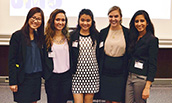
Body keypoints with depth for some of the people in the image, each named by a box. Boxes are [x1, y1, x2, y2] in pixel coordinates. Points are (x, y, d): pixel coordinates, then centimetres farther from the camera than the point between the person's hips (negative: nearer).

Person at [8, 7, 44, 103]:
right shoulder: (18, 36, -8)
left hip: (36, 77, 5)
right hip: (23, 78, -5)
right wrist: (13, 82, -13)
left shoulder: (39, 36, 9)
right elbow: (12, 60, -10)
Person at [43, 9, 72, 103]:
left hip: (66, 75, 3)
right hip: (52, 77, -2)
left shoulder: (68, 37, 7)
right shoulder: (46, 38, -2)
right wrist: (45, 74, -6)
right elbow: (43, 57, -1)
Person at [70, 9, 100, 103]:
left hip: (92, 72, 1)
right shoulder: (73, 36, 2)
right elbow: (69, 55, 4)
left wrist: (100, 70, 5)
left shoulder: (96, 36, 6)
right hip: (77, 72, -1)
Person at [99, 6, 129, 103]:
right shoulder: (103, 32, 4)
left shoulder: (127, 33, -2)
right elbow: (99, 53, 8)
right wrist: (99, 72, 6)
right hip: (105, 72, 2)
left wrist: (127, 72, -1)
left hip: (120, 73, -2)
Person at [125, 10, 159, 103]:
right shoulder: (133, 38, 11)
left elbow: (153, 65, -12)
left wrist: (147, 87, -17)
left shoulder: (152, 40, -8)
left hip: (141, 78, -6)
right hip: (129, 77, 6)